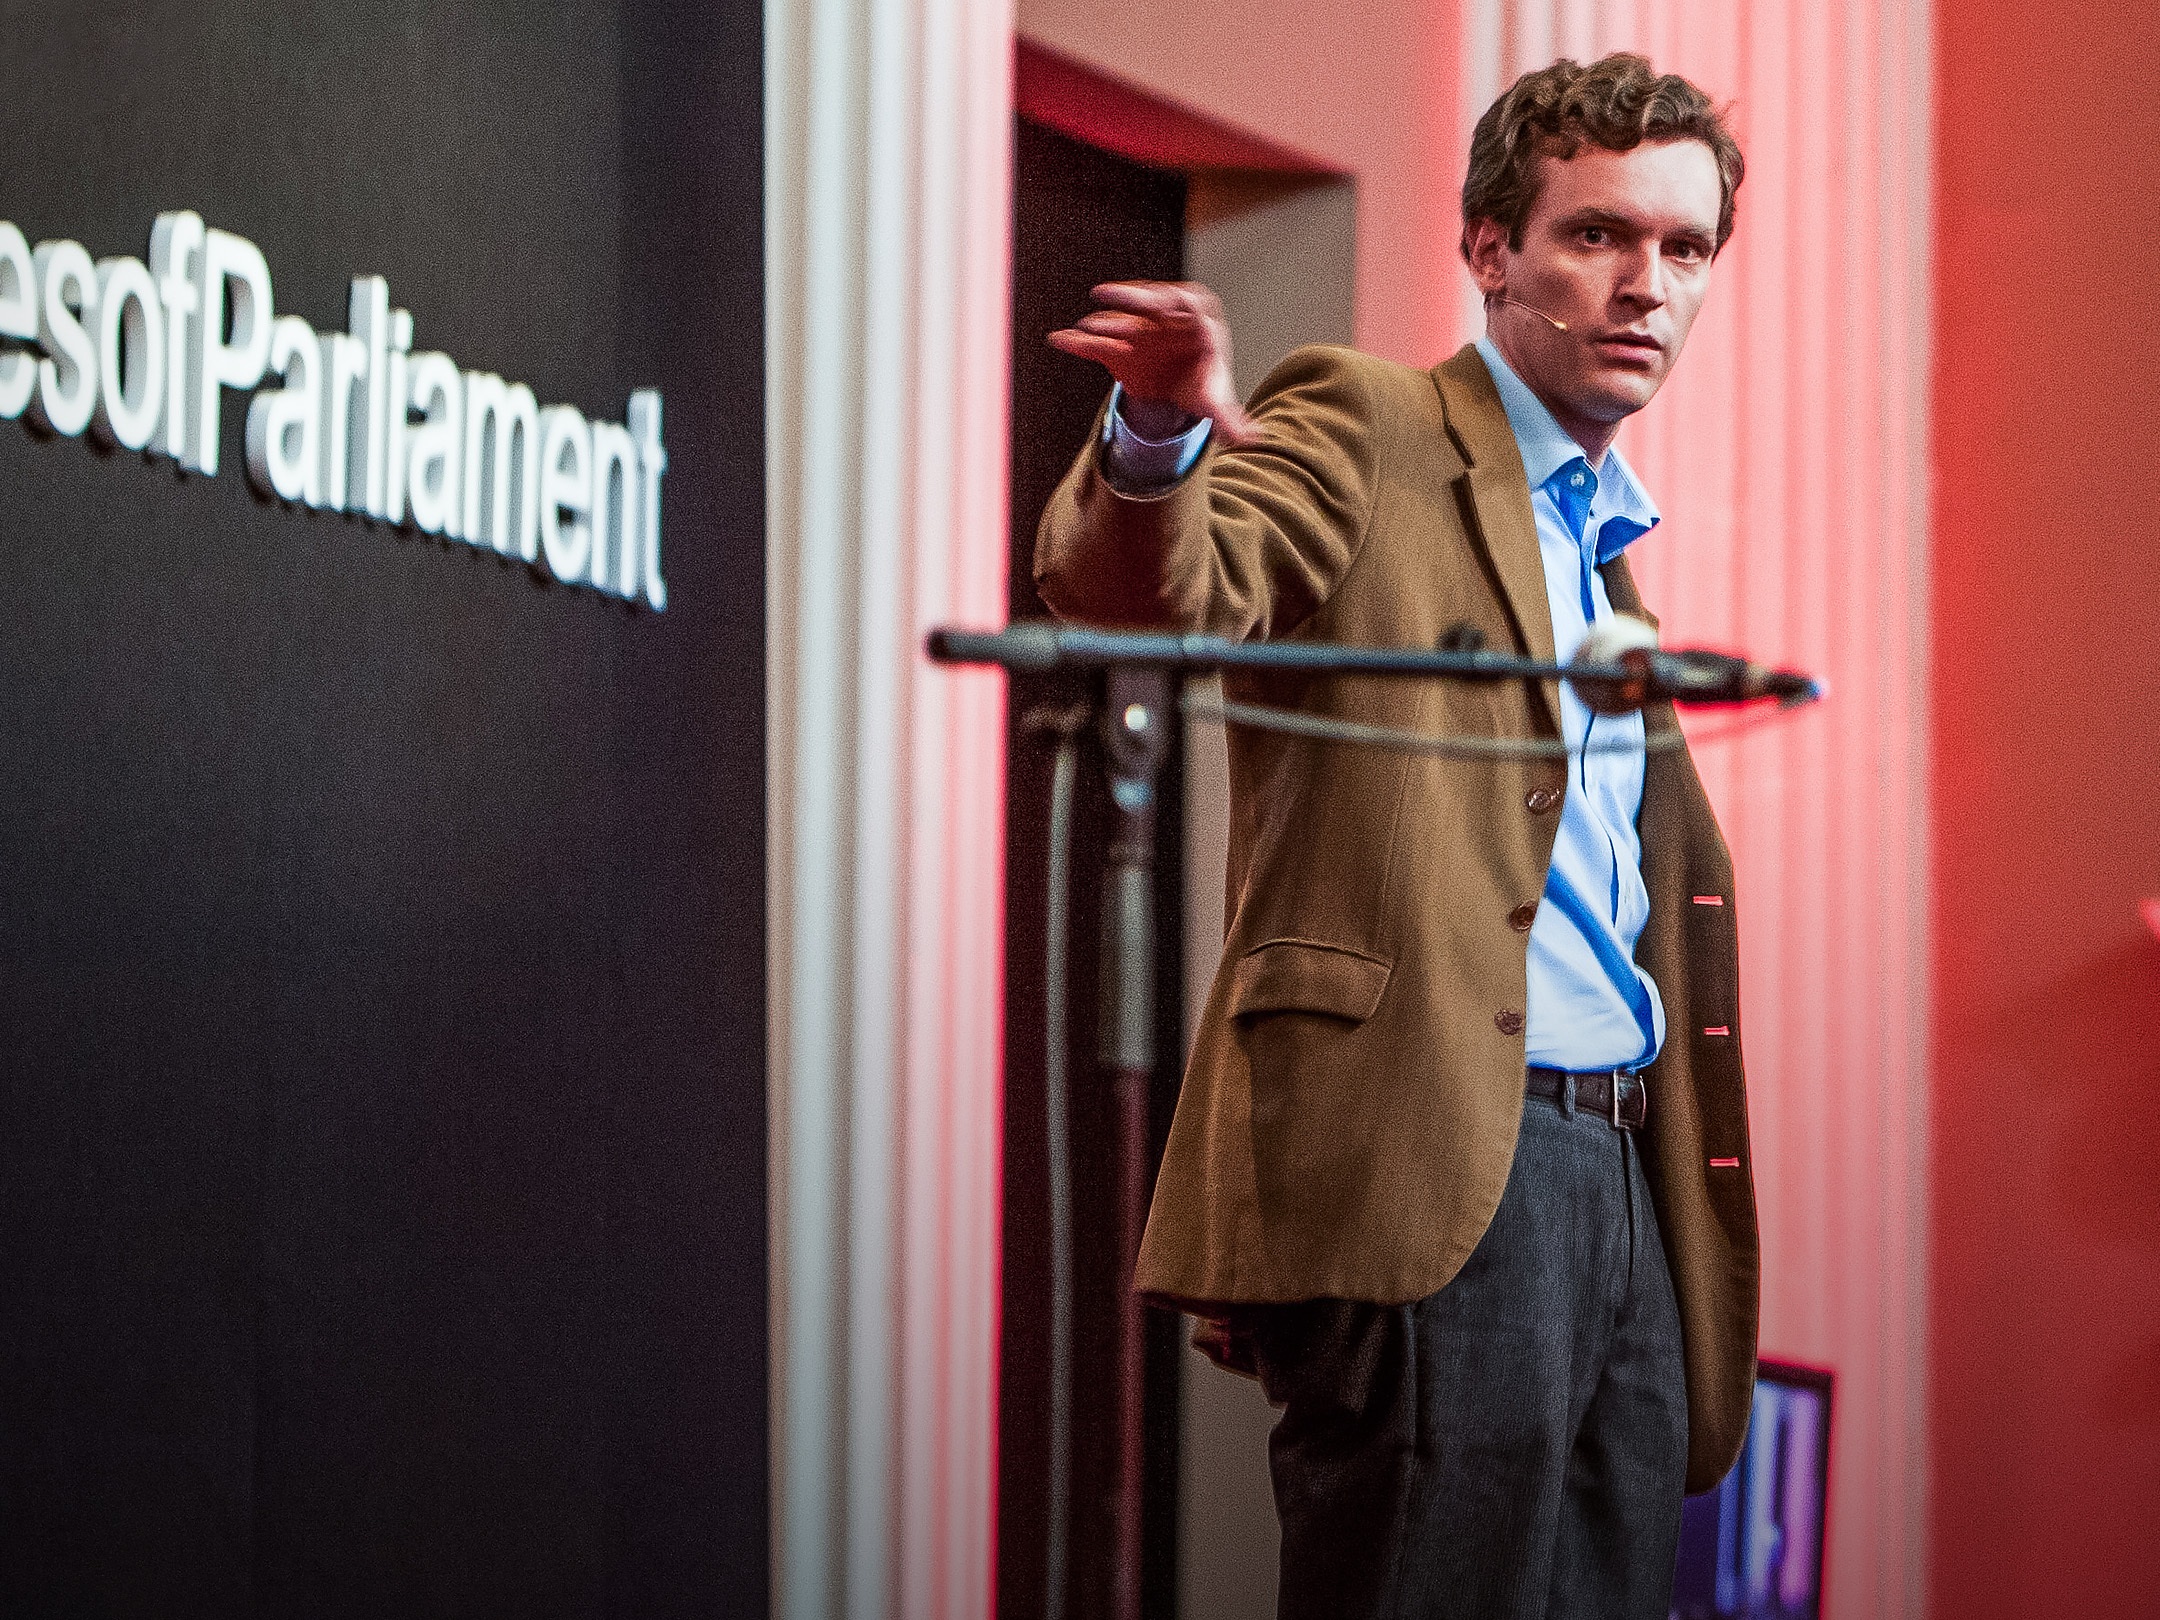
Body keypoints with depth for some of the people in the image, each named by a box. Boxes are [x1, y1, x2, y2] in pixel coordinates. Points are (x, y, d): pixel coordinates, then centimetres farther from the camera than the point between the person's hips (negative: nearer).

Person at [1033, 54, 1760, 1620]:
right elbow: (1144, 592, -18)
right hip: (1430, 1162, -8)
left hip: (1613, 1180, 8)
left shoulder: (1604, 545, 25)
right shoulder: (1367, 434, 1)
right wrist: (1158, 441, -41)